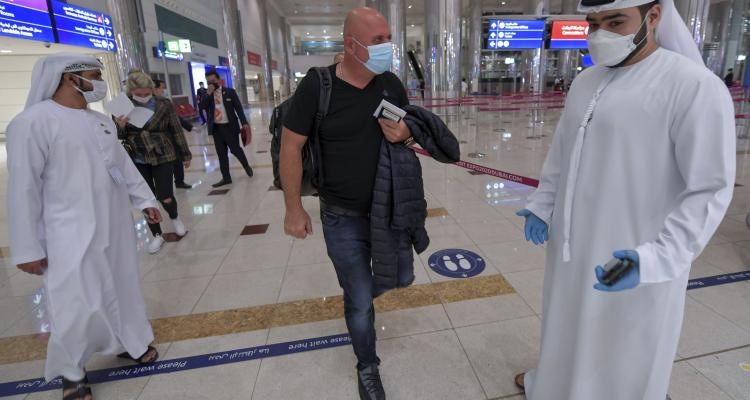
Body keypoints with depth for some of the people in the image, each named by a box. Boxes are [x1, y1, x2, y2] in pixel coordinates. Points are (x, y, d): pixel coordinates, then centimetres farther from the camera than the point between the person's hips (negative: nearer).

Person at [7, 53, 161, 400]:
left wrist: (145, 199, 17)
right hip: (73, 233, -6)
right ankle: (71, 372, 25)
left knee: (122, 289, 17)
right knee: (79, 307, 0)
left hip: (116, 225, 7)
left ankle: (130, 341, 38)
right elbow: (23, 188, -13)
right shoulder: (34, 122, -13)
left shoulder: (101, 121, 8)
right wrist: (27, 248, -11)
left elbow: (123, 163, 17)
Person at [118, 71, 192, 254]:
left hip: (162, 157, -2)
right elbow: (118, 135, 5)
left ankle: (175, 218, 28)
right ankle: (157, 235, 21)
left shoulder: (164, 105, -5)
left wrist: (185, 155, 5)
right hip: (137, 160, 2)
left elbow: (176, 130, 2)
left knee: (165, 197, -6)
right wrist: (120, 126, -19)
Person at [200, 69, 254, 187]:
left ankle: (247, 166, 29)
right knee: (221, 154, 6)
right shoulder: (208, 95, 9)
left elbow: (238, 108, -3)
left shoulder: (230, 92, -1)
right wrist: (208, 93, -14)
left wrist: (244, 122, -11)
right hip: (216, 128, 4)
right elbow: (202, 107, -5)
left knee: (236, 150, 2)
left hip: (230, 126, -4)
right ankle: (226, 178, 14)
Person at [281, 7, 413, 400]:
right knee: (361, 300, 5)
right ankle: (367, 368, 32)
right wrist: (294, 209, -8)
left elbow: (413, 128, 11)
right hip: (344, 218, -4)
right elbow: (291, 146, -10)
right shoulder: (317, 85, -16)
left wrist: (404, 132, -15)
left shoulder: (391, 82, -2)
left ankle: (357, 288, 57)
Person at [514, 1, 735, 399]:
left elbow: (709, 190, -16)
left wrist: (657, 258, -25)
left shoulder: (696, 87, -15)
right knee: (568, 330, 27)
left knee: (624, 364, 14)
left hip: (633, 264, -6)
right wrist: (541, 206, 6)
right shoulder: (585, 81, 6)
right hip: (570, 251, 6)